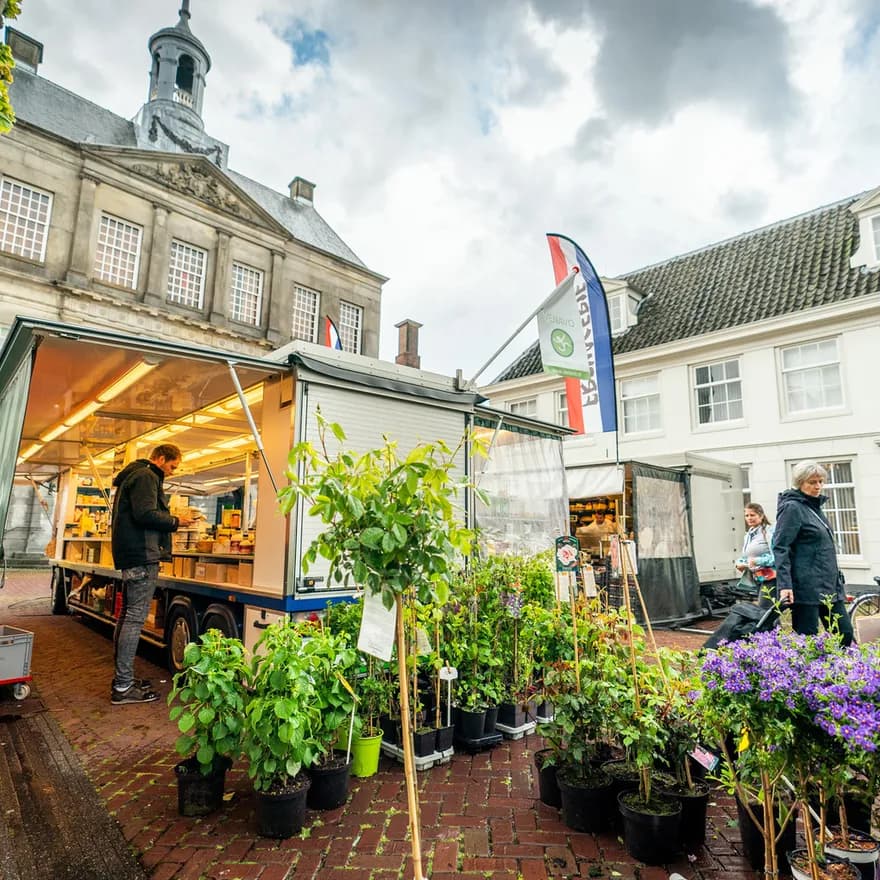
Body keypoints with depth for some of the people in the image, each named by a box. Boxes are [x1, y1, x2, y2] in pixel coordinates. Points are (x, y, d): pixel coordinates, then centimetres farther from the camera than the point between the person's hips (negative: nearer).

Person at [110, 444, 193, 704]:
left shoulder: (133, 475, 23)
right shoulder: (146, 476, -10)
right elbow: (146, 514, -22)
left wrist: (170, 520, 15)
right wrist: (176, 521, -9)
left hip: (131, 556, 11)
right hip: (142, 555, -11)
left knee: (127, 615, 14)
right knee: (135, 618, -9)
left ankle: (122, 678, 23)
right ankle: (123, 687, -5)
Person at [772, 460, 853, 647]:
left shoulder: (815, 506, 16)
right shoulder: (792, 507, -10)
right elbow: (780, 548, -17)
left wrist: (837, 580, 25)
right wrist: (784, 585, -24)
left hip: (828, 586, 9)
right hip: (806, 587, -9)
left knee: (845, 635, 9)